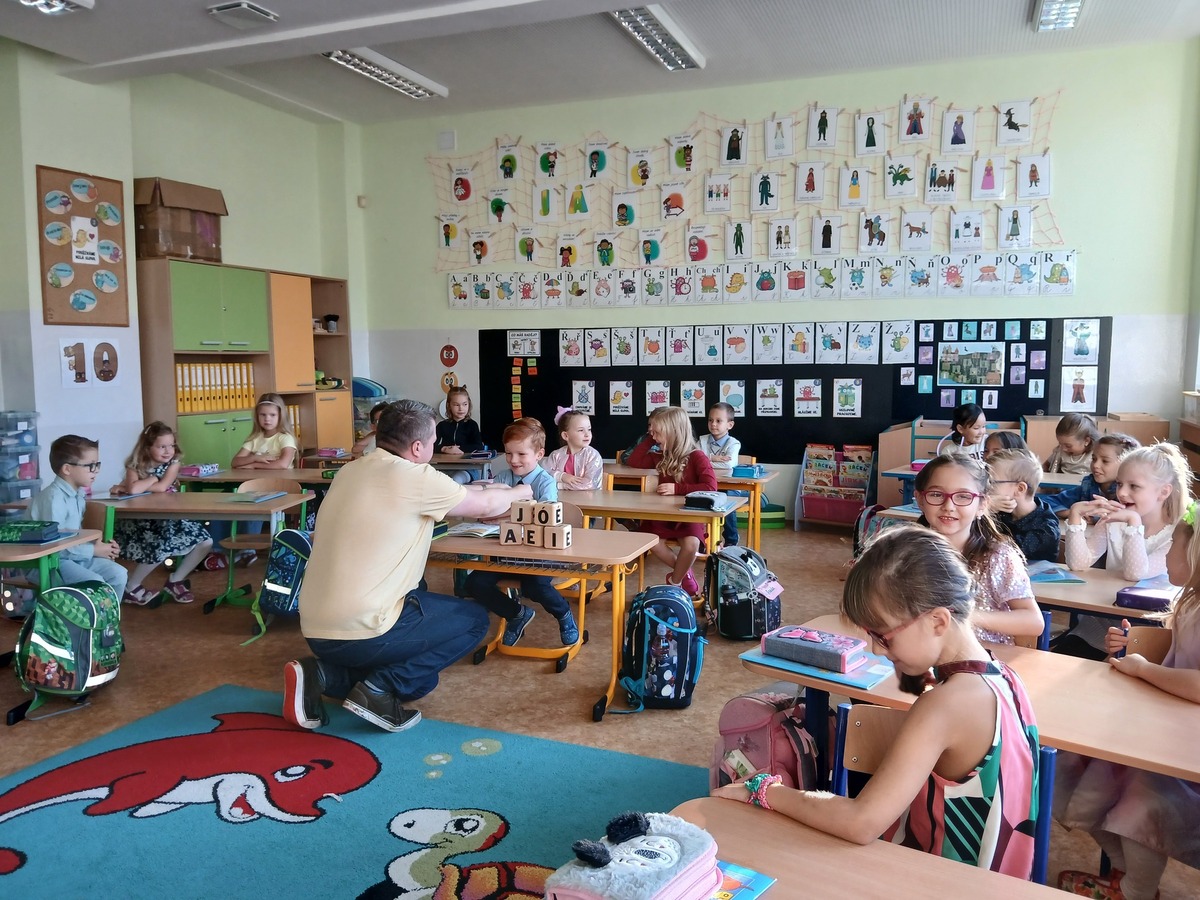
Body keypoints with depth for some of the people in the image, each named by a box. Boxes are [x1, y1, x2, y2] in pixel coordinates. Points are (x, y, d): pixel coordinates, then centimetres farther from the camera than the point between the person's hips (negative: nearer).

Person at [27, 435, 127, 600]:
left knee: (118, 574, -4)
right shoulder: (53, 498, -22)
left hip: (75, 556, 9)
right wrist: (93, 550, -18)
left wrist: (98, 544, -2)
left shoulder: (79, 493, 8)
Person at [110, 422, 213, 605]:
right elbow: (134, 488, -31)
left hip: (170, 517, 4)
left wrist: (125, 487, -16)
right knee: (159, 548, -30)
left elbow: (162, 488, -20)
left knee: (205, 542, -9)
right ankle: (130, 588, -3)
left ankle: (175, 580, 12)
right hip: (142, 520, -4)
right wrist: (152, 478, -15)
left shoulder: (173, 463, -4)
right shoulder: (135, 466, -9)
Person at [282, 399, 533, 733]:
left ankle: (327, 675, 12)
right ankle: (381, 687, -1)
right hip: (360, 632, -8)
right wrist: (518, 492, 25)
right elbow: (485, 506, 3)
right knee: (474, 619, 12)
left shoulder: (350, 472, 10)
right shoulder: (416, 478, -11)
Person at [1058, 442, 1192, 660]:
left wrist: (1134, 521, -31)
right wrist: (1075, 514, -18)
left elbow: (1135, 573, -26)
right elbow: (1079, 563, -9)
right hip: (1099, 625, 4)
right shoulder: (1113, 522, 2)